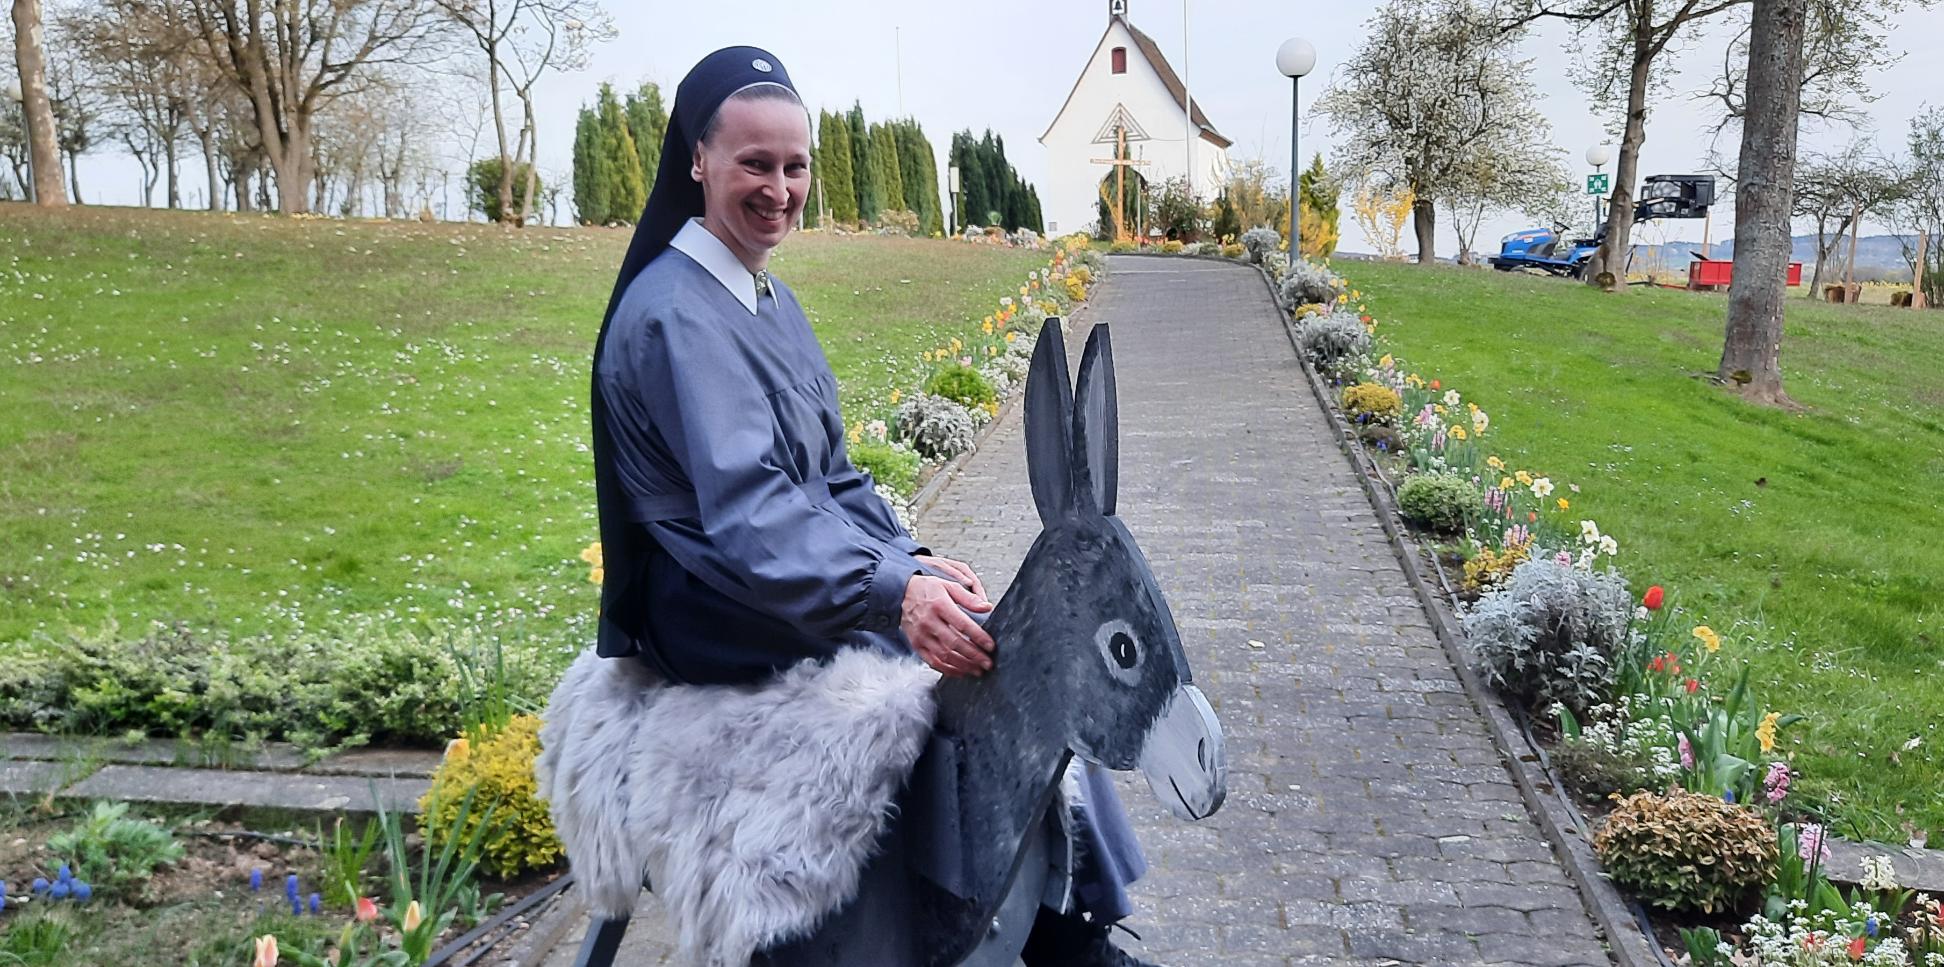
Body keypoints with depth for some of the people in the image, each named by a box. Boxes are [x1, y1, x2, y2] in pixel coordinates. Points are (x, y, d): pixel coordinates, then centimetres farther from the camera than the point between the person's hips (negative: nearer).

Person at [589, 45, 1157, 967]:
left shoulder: (766, 296, 12)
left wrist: (912, 558, -2)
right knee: (998, 664, -11)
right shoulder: (677, 313, -19)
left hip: (804, 577, 9)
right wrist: (894, 593, -40)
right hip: (736, 618, -9)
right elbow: (748, 509, -30)